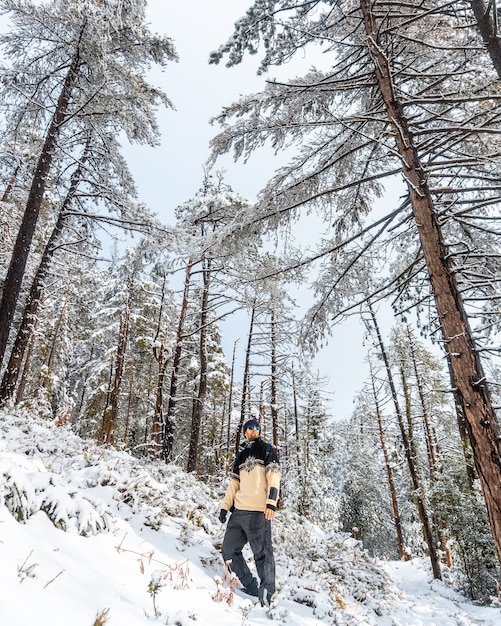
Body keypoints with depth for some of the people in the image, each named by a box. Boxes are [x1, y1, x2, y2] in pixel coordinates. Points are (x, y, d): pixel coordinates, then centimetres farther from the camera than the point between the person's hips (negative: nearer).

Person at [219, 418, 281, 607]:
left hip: (258, 512, -7)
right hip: (238, 511, 7)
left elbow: (274, 477, -7)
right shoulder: (240, 456, 21)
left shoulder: (266, 450, 4)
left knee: (263, 554, -8)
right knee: (228, 551, 10)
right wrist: (225, 506, 15)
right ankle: (251, 587, 22)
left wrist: (271, 503, -18)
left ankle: (266, 595, 3)